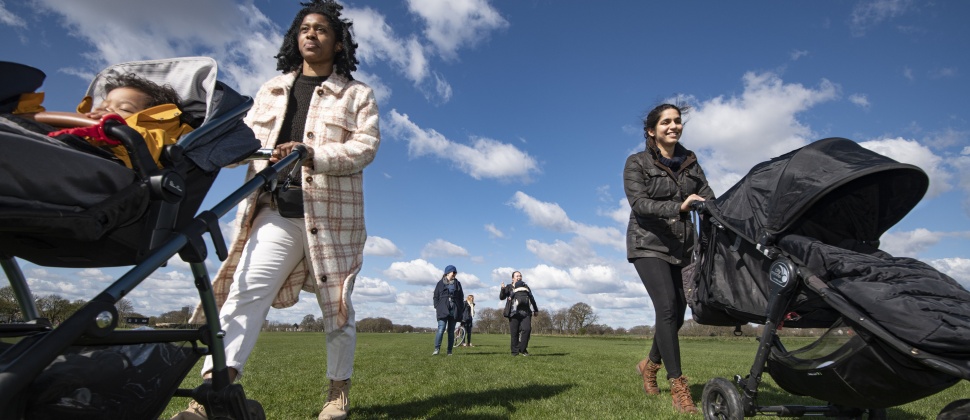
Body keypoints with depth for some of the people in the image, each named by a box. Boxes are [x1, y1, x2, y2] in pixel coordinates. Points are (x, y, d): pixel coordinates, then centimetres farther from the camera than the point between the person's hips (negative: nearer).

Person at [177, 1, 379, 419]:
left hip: (331, 215, -2)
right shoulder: (272, 90, 21)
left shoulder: (357, 94, 9)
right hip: (275, 212, 3)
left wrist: (311, 153, -21)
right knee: (244, 294, -12)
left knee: (336, 305, 6)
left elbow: (366, 146, -7)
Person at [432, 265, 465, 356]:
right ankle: (437, 349, -9)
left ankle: (449, 351, 9)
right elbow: (436, 296, 6)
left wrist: (461, 309, 9)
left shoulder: (457, 283, 12)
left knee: (451, 331, 4)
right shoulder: (440, 283, 6)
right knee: (441, 329, -14)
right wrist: (436, 308, -2)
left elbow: (461, 297, 15)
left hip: (454, 311, 3)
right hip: (443, 310, -2)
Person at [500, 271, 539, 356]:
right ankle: (515, 351, 8)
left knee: (527, 329, -14)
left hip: (526, 312, 3)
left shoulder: (525, 286, 23)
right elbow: (502, 297, 0)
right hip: (514, 313, -3)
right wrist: (502, 289, -18)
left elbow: (532, 298, 29)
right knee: (514, 332, -3)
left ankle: (522, 349, -1)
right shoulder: (509, 287, 11)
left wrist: (535, 310, 27)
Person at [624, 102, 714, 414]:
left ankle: (650, 363, 31)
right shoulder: (637, 163, -4)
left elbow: (709, 199, 1)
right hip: (649, 244, -5)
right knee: (667, 307, -17)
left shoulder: (690, 162, 9)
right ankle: (678, 386, -8)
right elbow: (639, 203, -18)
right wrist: (678, 207, -32)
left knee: (678, 311, 6)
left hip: (682, 245, 5)